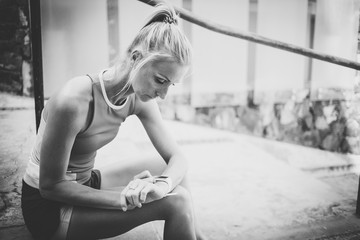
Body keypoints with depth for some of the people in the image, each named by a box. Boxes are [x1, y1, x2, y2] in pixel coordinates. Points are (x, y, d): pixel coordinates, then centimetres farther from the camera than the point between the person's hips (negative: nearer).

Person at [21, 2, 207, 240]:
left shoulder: (138, 99, -10)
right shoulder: (74, 101, -31)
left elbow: (177, 157, -9)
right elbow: (50, 185, -23)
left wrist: (163, 184, -32)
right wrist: (125, 199, -29)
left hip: (85, 184, 7)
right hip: (47, 205, -7)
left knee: (174, 175, -4)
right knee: (175, 201, -19)